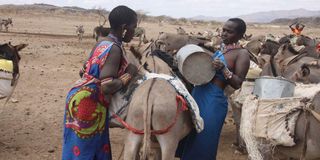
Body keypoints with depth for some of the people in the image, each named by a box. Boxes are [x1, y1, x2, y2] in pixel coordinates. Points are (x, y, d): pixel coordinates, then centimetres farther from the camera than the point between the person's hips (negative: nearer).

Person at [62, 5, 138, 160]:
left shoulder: (103, 42, 8)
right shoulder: (114, 49, -20)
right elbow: (107, 86, -29)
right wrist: (129, 74, -15)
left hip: (82, 98, 9)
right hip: (87, 102, -9)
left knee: (96, 146, 18)